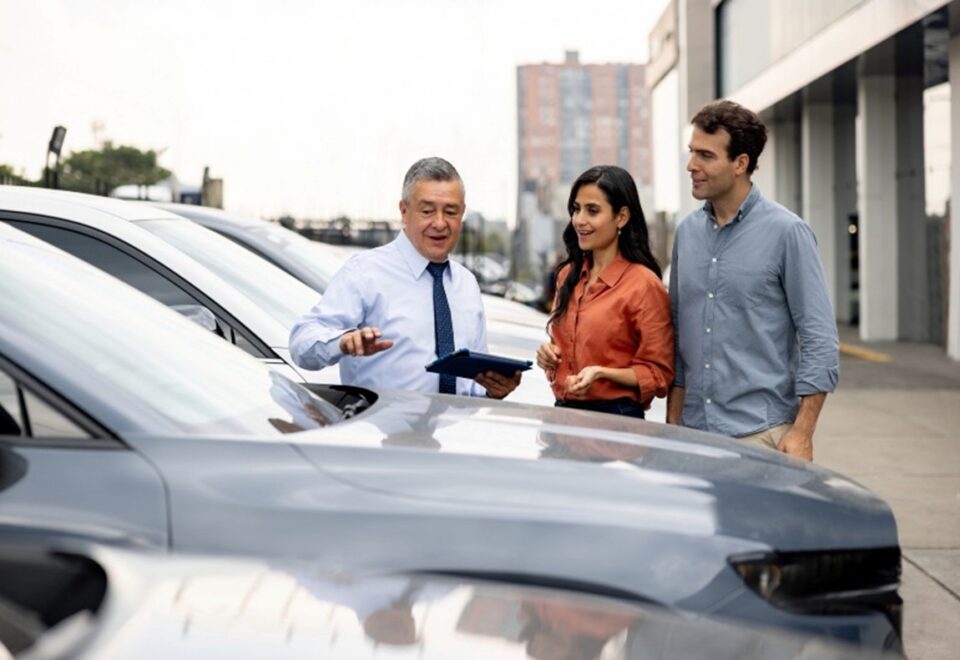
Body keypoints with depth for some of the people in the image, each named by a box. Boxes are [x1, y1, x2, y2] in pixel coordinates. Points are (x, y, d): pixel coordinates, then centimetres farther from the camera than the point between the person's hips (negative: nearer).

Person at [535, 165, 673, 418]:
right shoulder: (568, 275, 8)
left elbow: (658, 374, -10)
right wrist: (549, 354, 2)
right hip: (563, 412, 6)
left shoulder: (643, 284, -12)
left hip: (615, 416, -6)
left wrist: (601, 373, -22)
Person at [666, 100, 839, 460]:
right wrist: (672, 422, 11)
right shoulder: (687, 231, 9)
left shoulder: (785, 232, -7)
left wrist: (802, 433, -13)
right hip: (695, 431, 5)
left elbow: (820, 340, -8)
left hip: (761, 434, -5)